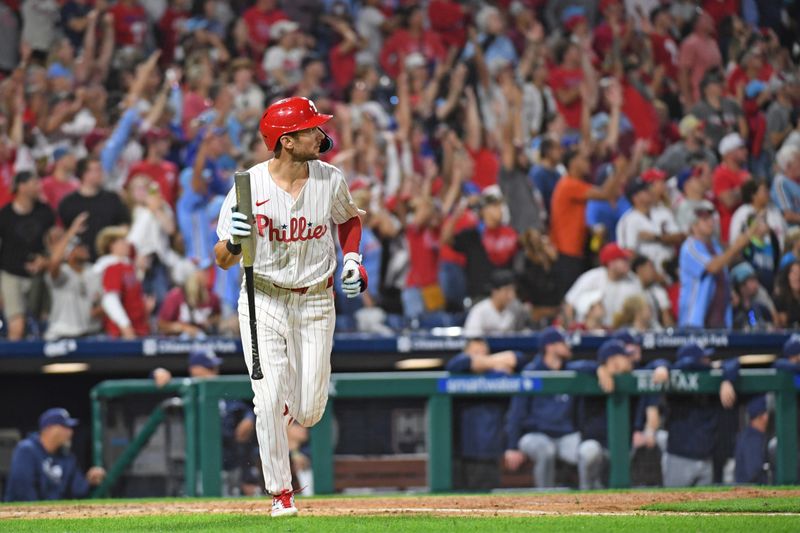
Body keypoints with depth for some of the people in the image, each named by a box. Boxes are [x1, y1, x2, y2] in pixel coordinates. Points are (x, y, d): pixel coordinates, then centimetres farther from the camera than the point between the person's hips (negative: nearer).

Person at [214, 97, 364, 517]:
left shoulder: (330, 181, -6)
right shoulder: (250, 186, -14)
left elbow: (349, 218, 17)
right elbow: (223, 260, -10)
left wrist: (352, 258, 0)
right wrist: (235, 242, -32)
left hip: (315, 302, 2)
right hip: (263, 301, -2)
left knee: (308, 412, -1)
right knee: (270, 399, -11)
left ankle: (291, 404, 37)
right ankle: (281, 493, 3)